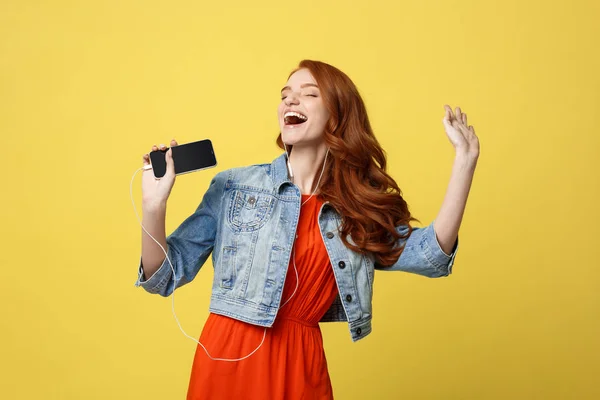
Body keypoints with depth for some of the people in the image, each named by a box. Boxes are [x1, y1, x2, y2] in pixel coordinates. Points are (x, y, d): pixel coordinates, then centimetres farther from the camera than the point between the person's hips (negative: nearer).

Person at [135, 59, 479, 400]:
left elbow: (431, 254, -6)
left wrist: (465, 158, -8)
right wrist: (154, 206, -18)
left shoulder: (359, 208, 5)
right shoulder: (233, 187, -2)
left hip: (303, 361, 2)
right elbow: (165, 276, -1)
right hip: (231, 356, -2)